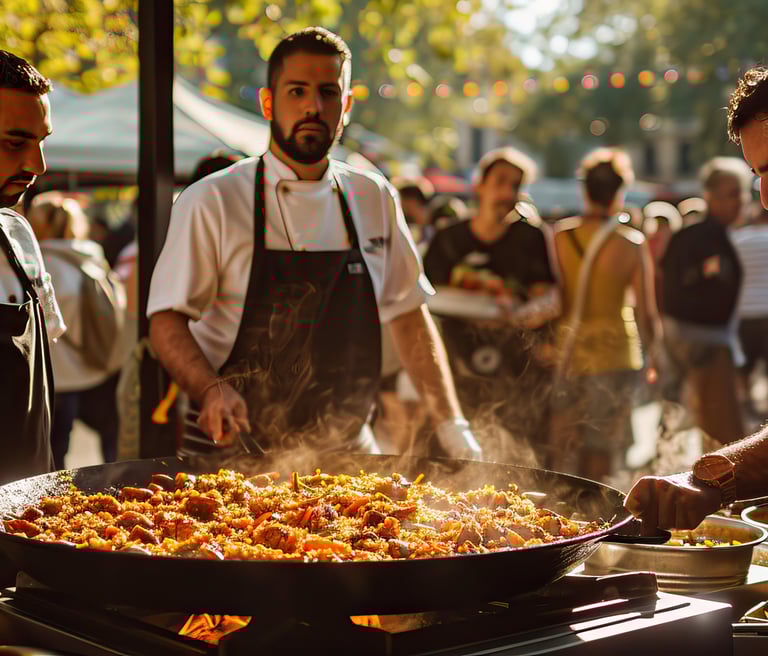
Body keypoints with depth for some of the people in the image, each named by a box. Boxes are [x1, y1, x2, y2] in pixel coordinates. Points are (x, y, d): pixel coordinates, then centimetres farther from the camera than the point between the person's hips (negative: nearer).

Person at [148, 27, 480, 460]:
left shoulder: (375, 199, 7)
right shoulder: (211, 201, -5)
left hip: (345, 452, 4)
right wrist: (212, 390, -25)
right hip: (235, 452, -3)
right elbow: (167, 320, -6)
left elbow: (408, 314, 13)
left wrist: (452, 426, 7)